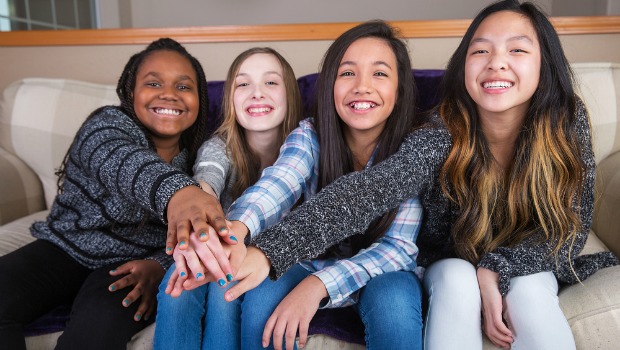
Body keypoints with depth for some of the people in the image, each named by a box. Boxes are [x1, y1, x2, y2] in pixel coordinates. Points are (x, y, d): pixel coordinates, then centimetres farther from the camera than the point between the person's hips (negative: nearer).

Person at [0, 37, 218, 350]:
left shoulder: (197, 158, -2)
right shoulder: (107, 125, -14)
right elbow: (127, 165, -39)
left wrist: (159, 265, -23)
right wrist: (181, 194, -62)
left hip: (127, 266, 0)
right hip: (64, 250, 0)